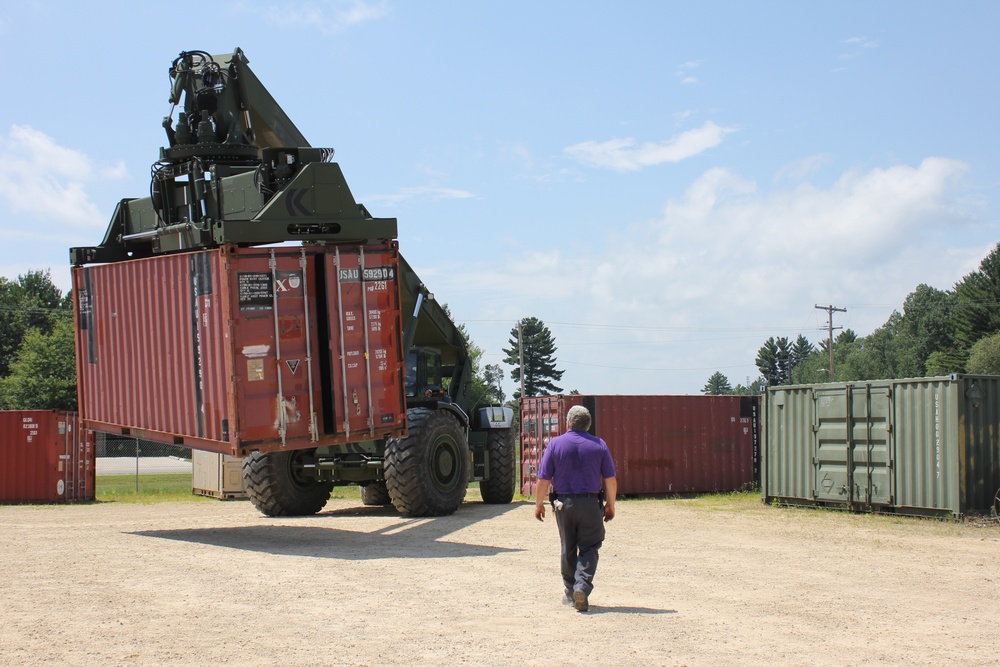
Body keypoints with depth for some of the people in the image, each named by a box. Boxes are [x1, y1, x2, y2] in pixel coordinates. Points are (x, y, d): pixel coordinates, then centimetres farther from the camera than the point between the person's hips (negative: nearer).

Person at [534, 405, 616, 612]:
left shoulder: (555, 444, -2)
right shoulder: (599, 445, 0)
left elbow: (543, 479, -3)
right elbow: (610, 480, 0)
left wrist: (539, 504, 9)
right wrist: (610, 505, 12)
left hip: (564, 503, 1)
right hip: (590, 503, -1)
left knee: (568, 549, 14)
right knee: (589, 548, 4)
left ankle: (570, 593, 21)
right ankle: (583, 586, -17)